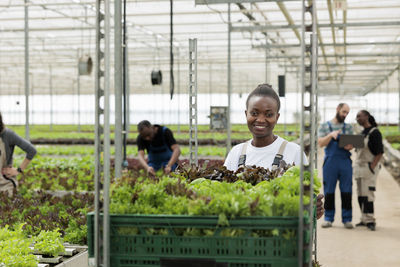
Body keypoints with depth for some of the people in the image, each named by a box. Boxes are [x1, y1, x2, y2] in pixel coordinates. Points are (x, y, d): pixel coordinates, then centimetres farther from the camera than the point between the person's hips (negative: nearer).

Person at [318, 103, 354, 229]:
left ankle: (347, 219, 4)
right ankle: (328, 219, 9)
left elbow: (352, 143, 10)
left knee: (346, 191, -1)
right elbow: (321, 143, 0)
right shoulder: (324, 126, 9)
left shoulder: (348, 127, 15)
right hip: (330, 162, -1)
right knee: (329, 191, 1)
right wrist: (331, 135, -16)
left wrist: (349, 146, -14)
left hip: (345, 162, 1)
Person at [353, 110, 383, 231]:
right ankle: (364, 219, 15)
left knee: (367, 194, -11)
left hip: (369, 167, -8)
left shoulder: (375, 132, -9)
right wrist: (355, 167, 13)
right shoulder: (362, 133, 16)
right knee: (360, 195, 8)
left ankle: (370, 220, -8)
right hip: (359, 167, 8)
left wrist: (372, 167, -19)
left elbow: (380, 152, -14)